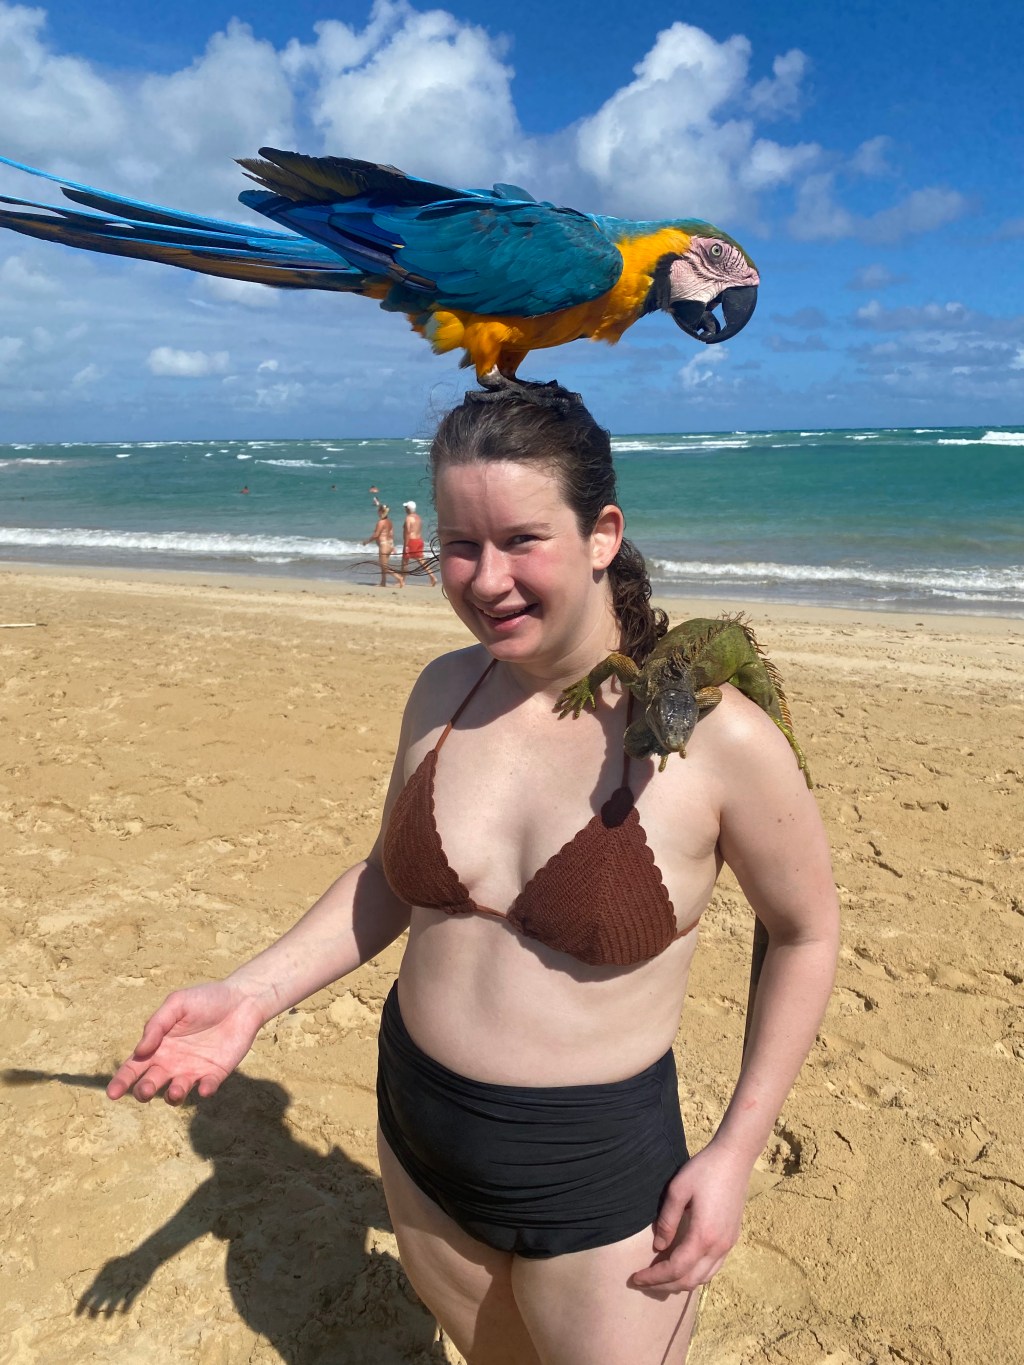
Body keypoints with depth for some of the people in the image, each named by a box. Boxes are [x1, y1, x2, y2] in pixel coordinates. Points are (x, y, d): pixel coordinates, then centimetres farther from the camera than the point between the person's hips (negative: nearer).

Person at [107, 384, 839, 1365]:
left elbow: (805, 933, -7)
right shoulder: (446, 691, -7)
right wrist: (253, 993, -4)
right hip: (416, 1138, 5)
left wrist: (735, 1153, -9)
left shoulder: (717, 737, -22)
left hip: (597, 1173, -5)